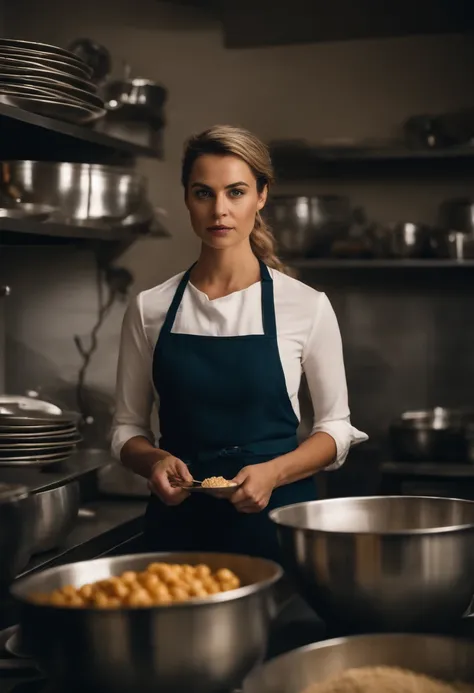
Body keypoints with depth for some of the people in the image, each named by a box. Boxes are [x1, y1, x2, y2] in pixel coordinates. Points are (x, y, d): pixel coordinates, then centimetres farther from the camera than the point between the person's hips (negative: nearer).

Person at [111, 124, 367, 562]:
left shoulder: (306, 305, -6)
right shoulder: (149, 309, -1)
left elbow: (336, 427, 1)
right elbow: (127, 427, 7)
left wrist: (273, 472, -17)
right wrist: (155, 461, -15)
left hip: (275, 517, -1)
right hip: (178, 519, 2)